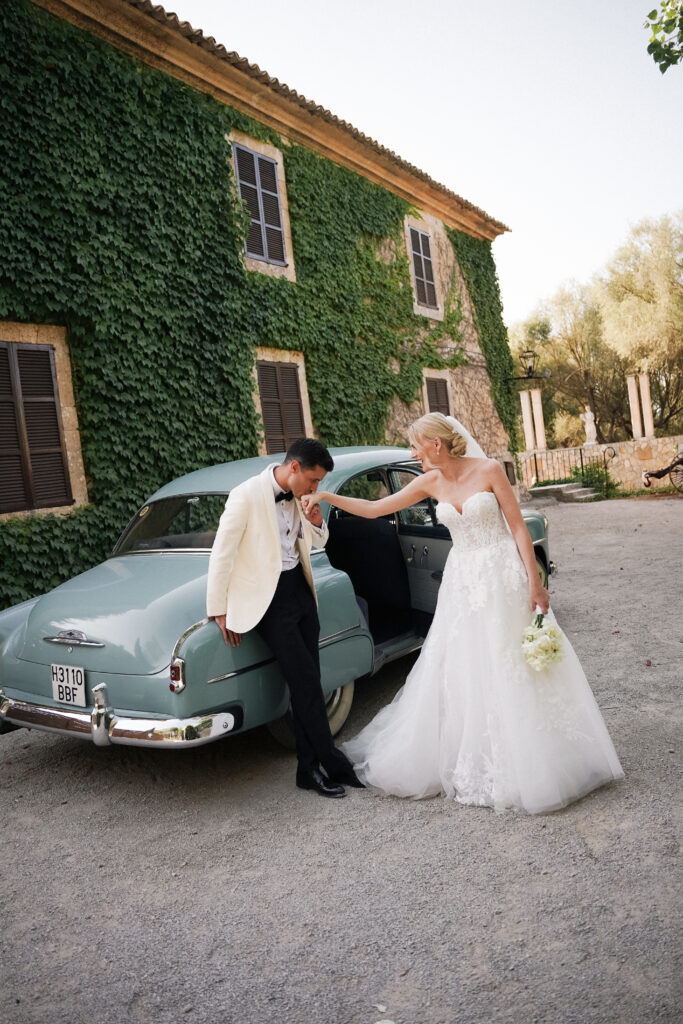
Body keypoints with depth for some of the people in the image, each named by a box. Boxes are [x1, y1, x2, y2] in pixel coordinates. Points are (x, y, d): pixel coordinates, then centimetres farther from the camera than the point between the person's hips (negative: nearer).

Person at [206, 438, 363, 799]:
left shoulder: (298, 496, 4)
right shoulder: (246, 496, -17)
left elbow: (319, 542, 19)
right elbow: (221, 554, -12)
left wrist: (316, 522, -5)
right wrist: (218, 610, -8)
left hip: (300, 589, 7)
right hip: (269, 598, -7)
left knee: (307, 682, 8)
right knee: (306, 681, -5)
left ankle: (309, 769, 18)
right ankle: (333, 762, 10)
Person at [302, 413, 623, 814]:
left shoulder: (488, 470, -10)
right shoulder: (431, 482, 3)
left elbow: (518, 526, -8)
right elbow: (374, 508, 6)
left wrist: (535, 582, -12)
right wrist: (326, 496, 0)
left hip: (502, 576, -5)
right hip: (463, 581, 5)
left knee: (513, 669, 1)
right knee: (460, 671, 7)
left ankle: (526, 764, 18)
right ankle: (475, 762, 24)